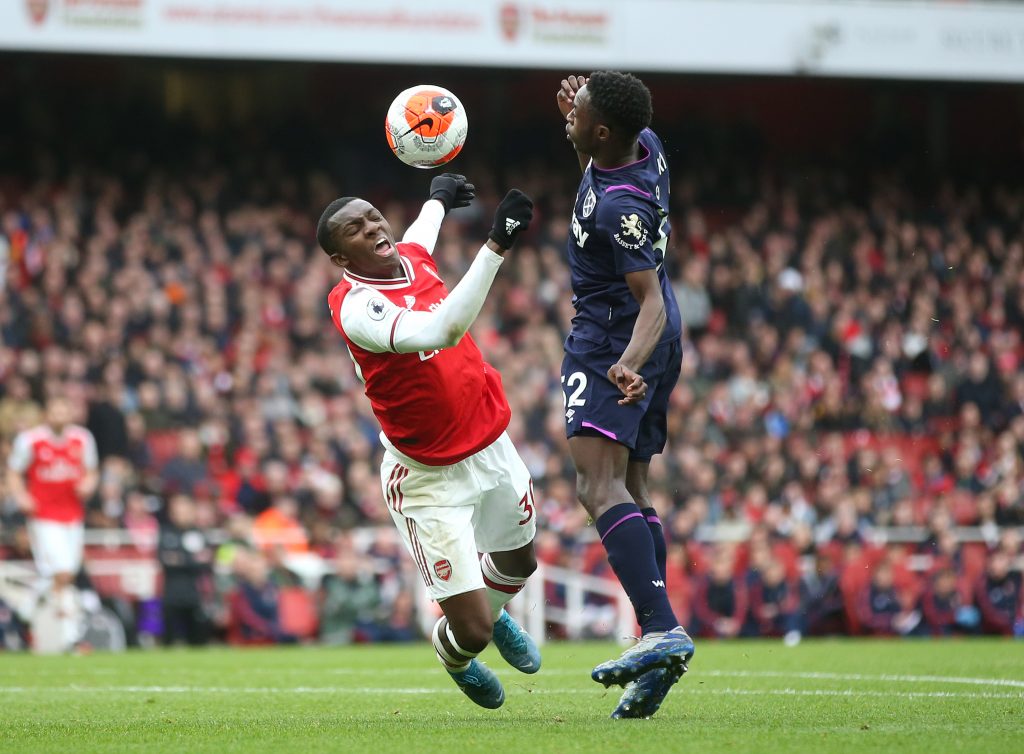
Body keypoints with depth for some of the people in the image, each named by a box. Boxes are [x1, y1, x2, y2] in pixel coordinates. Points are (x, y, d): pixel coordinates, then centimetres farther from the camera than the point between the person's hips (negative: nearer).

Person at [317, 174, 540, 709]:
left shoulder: (412, 259, -2)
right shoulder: (355, 307, -28)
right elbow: (439, 332, -44)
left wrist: (438, 197, 46)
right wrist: (496, 245, -47)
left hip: (491, 449, 8)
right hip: (430, 480, -8)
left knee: (518, 562, 31)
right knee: (471, 633, -8)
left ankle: (493, 615, 66)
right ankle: (453, 656, 30)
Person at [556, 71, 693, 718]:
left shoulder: (620, 206, -25)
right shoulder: (646, 147, 2)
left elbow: (651, 301, -27)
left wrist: (630, 364, -41)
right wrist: (577, 124, 15)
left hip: (611, 342, -11)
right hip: (656, 345, 11)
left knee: (599, 485, -22)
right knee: (633, 491, 12)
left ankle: (663, 630, -36)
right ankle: (657, 654, 10)